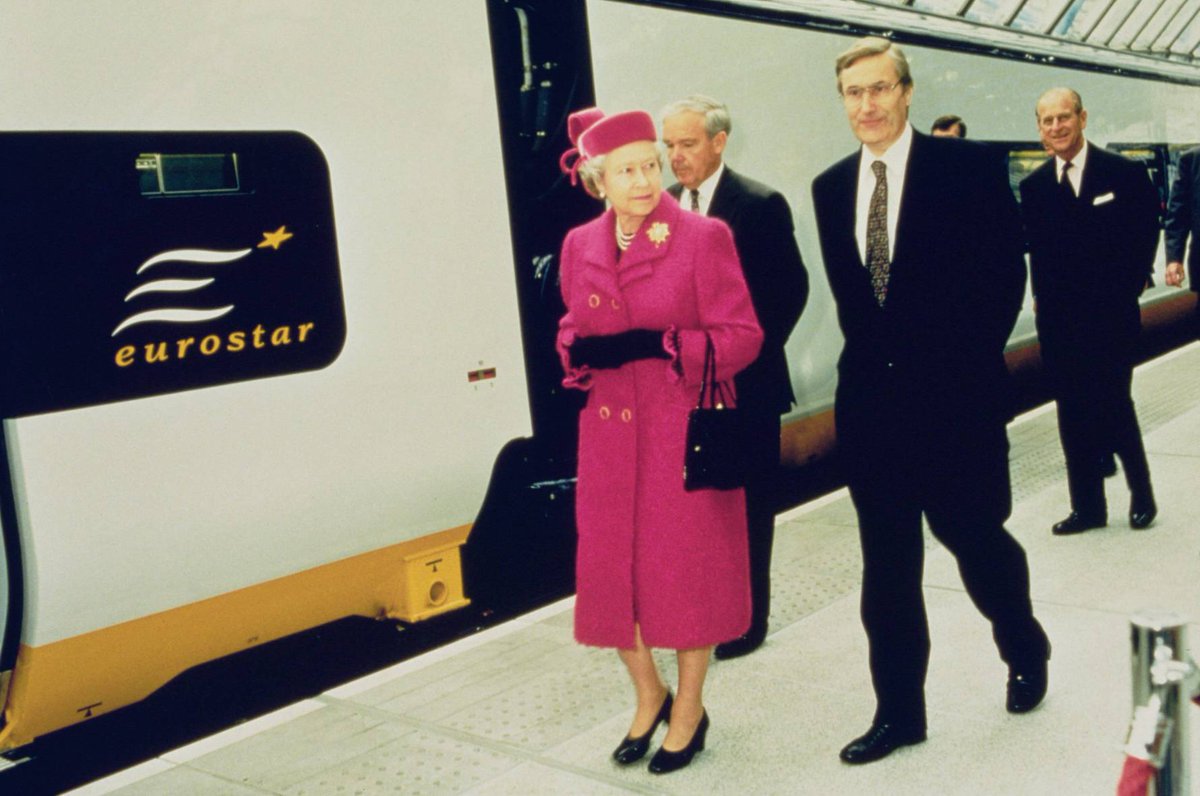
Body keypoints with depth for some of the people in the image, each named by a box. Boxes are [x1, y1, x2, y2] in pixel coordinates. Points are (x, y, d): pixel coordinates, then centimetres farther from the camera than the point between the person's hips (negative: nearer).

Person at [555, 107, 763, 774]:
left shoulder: (704, 236, -8)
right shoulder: (580, 246, 6)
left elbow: (743, 337, -10)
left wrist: (656, 345, -21)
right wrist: (580, 350, -6)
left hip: (686, 431, -4)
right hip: (610, 436, 4)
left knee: (688, 567, 5)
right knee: (612, 568, 8)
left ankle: (689, 709, 27)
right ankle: (649, 696, 33)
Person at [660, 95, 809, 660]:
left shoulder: (760, 205, -8)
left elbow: (791, 289, -7)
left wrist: (751, 352, -12)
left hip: (744, 385, -4)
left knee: (746, 507, 7)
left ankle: (746, 623, 21)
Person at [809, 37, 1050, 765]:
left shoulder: (970, 167, -5)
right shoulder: (831, 187, 8)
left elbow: (1007, 273, -6)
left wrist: (966, 364, -9)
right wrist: (869, 357, 6)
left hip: (956, 398, -4)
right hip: (871, 399, 4)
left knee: (975, 538, 9)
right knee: (887, 565, 8)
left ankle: (1026, 653, 39)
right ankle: (899, 711, 21)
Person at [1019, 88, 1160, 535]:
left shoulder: (1125, 174, -2)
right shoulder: (1034, 186, 7)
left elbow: (1145, 239, -1)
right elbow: (1036, 250, 6)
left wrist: (1124, 294, -7)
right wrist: (1045, 299, -3)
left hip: (1110, 318, -3)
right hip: (1058, 320, 3)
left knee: (1114, 406, -1)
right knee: (1073, 414, 7)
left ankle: (1141, 494, 21)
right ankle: (1088, 507, 16)